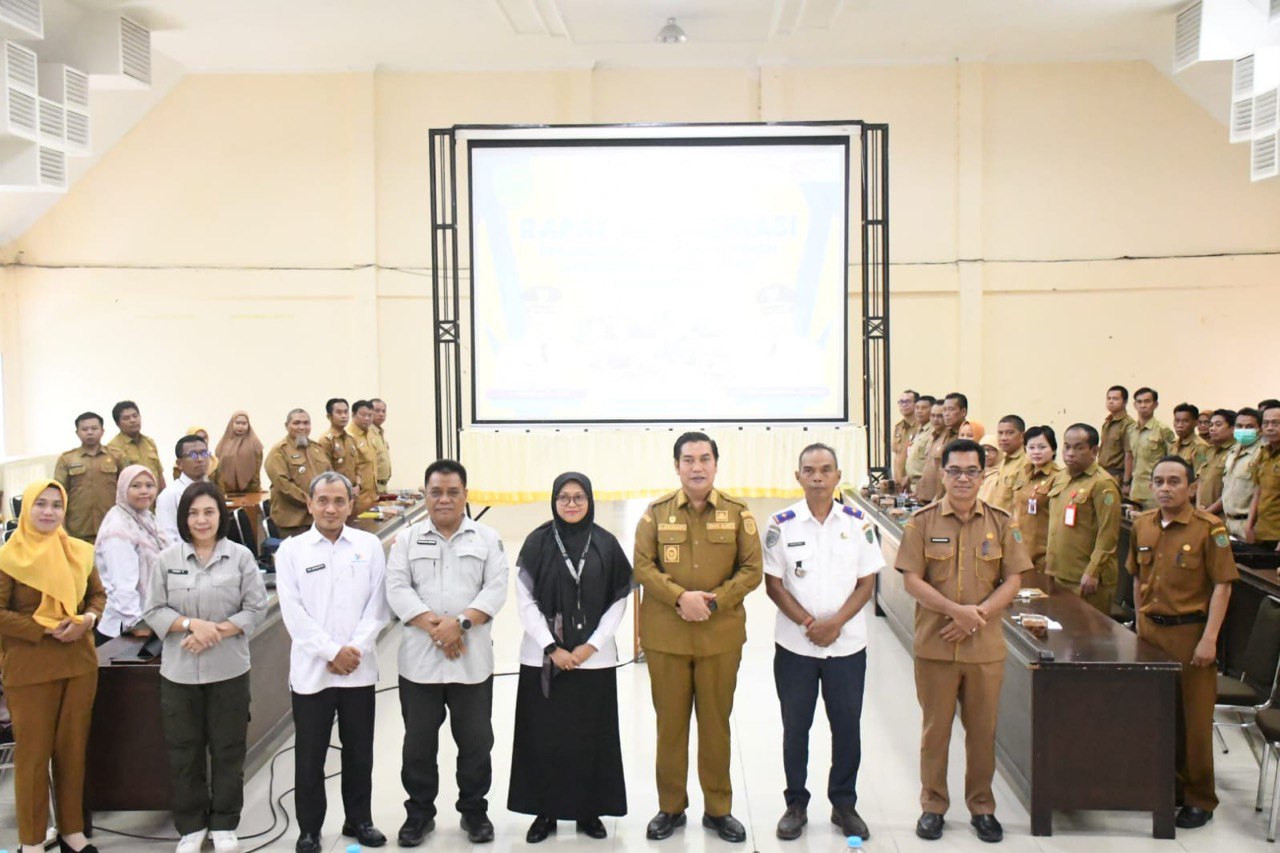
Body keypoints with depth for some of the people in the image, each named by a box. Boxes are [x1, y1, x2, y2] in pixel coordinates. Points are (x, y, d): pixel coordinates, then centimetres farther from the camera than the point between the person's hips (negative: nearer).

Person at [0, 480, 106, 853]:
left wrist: (87, 619, -7)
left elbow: (98, 594, 13)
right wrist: (45, 629, -19)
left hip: (79, 664, 4)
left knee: (73, 749, 11)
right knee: (32, 753, 4)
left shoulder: (80, 551, 4)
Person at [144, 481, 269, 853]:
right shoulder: (168, 558, 1)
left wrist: (217, 631, -16)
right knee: (184, 751, 9)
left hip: (228, 669, -1)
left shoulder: (240, 556, -3)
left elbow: (256, 608, -4)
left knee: (227, 750, 8)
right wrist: (192, 624, -16)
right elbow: (154, 611, 0)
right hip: (179, 671, 1)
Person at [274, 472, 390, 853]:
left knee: (359, 751, 11)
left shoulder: (370, 545, 4)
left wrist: (355, 650, -11)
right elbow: (294, 612, -7)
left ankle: (359, 820, 26)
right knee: (310, 755, 7)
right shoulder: (291, 550, 0)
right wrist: (332, 652, -13)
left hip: (360, 669, 1)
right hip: (312, 670, -1)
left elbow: (378, 604, 0)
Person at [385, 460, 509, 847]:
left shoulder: (487, 538, 4)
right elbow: (397, 589, -5)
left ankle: (474, 810, 25)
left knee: (476, 741, 8)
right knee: (419, 742, 10)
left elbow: (496, 589, -5)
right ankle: (420, 811, 26)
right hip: (419, 660, 1)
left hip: (473, 659, 0)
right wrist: (433, 625, -17)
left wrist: (460, 623, -18)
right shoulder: (407, 539, 6)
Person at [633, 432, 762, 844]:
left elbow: (751, 570, -1)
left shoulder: (738, 513, 1)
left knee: (716, 723, 9)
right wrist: (680, 597, -16)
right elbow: (642, 565, -2)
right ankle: (671, 807, 23)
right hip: (665, 635, 0)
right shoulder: (657, 512, 2)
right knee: (670, 722, 9)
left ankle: (718, 808, 23)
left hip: (721, 634, 0)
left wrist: (714, 600, -14)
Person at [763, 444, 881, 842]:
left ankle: (844, 804, 25)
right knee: (795, 726, 9)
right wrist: (809, 623, -15)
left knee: (847, 725, 9)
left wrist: (836, 622, -14)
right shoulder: (782, 525, -6)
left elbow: (867, 582, -1)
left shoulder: (858, 523, -2)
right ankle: (796, 804, 24)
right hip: (795, 645, -1)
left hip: (847, 645, 1)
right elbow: (773, 584, -5)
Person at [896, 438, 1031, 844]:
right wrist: (955, 610, -17)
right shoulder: (923, 521, -2)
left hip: (985, 646, 1)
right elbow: (911, 580, -6)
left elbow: (1013, 580, 1)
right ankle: (933, 806, 23)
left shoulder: (1001, 523, 3)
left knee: (983, 729, 11)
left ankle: (982, 807, 27)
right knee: (935, 728, 8)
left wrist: (978, 615, -12)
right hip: (934, 644, -1)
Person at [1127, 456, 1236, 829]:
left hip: (1190, 632, -5)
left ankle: (1199, 798, 16)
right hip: (1150, 630, 5)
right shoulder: (1142, 525, 6)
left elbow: (1222, 585, -12)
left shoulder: (1208, 528, -11)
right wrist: (1141, 621, 14)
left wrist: (1209, 639, -15)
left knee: (1194, 717, 3)